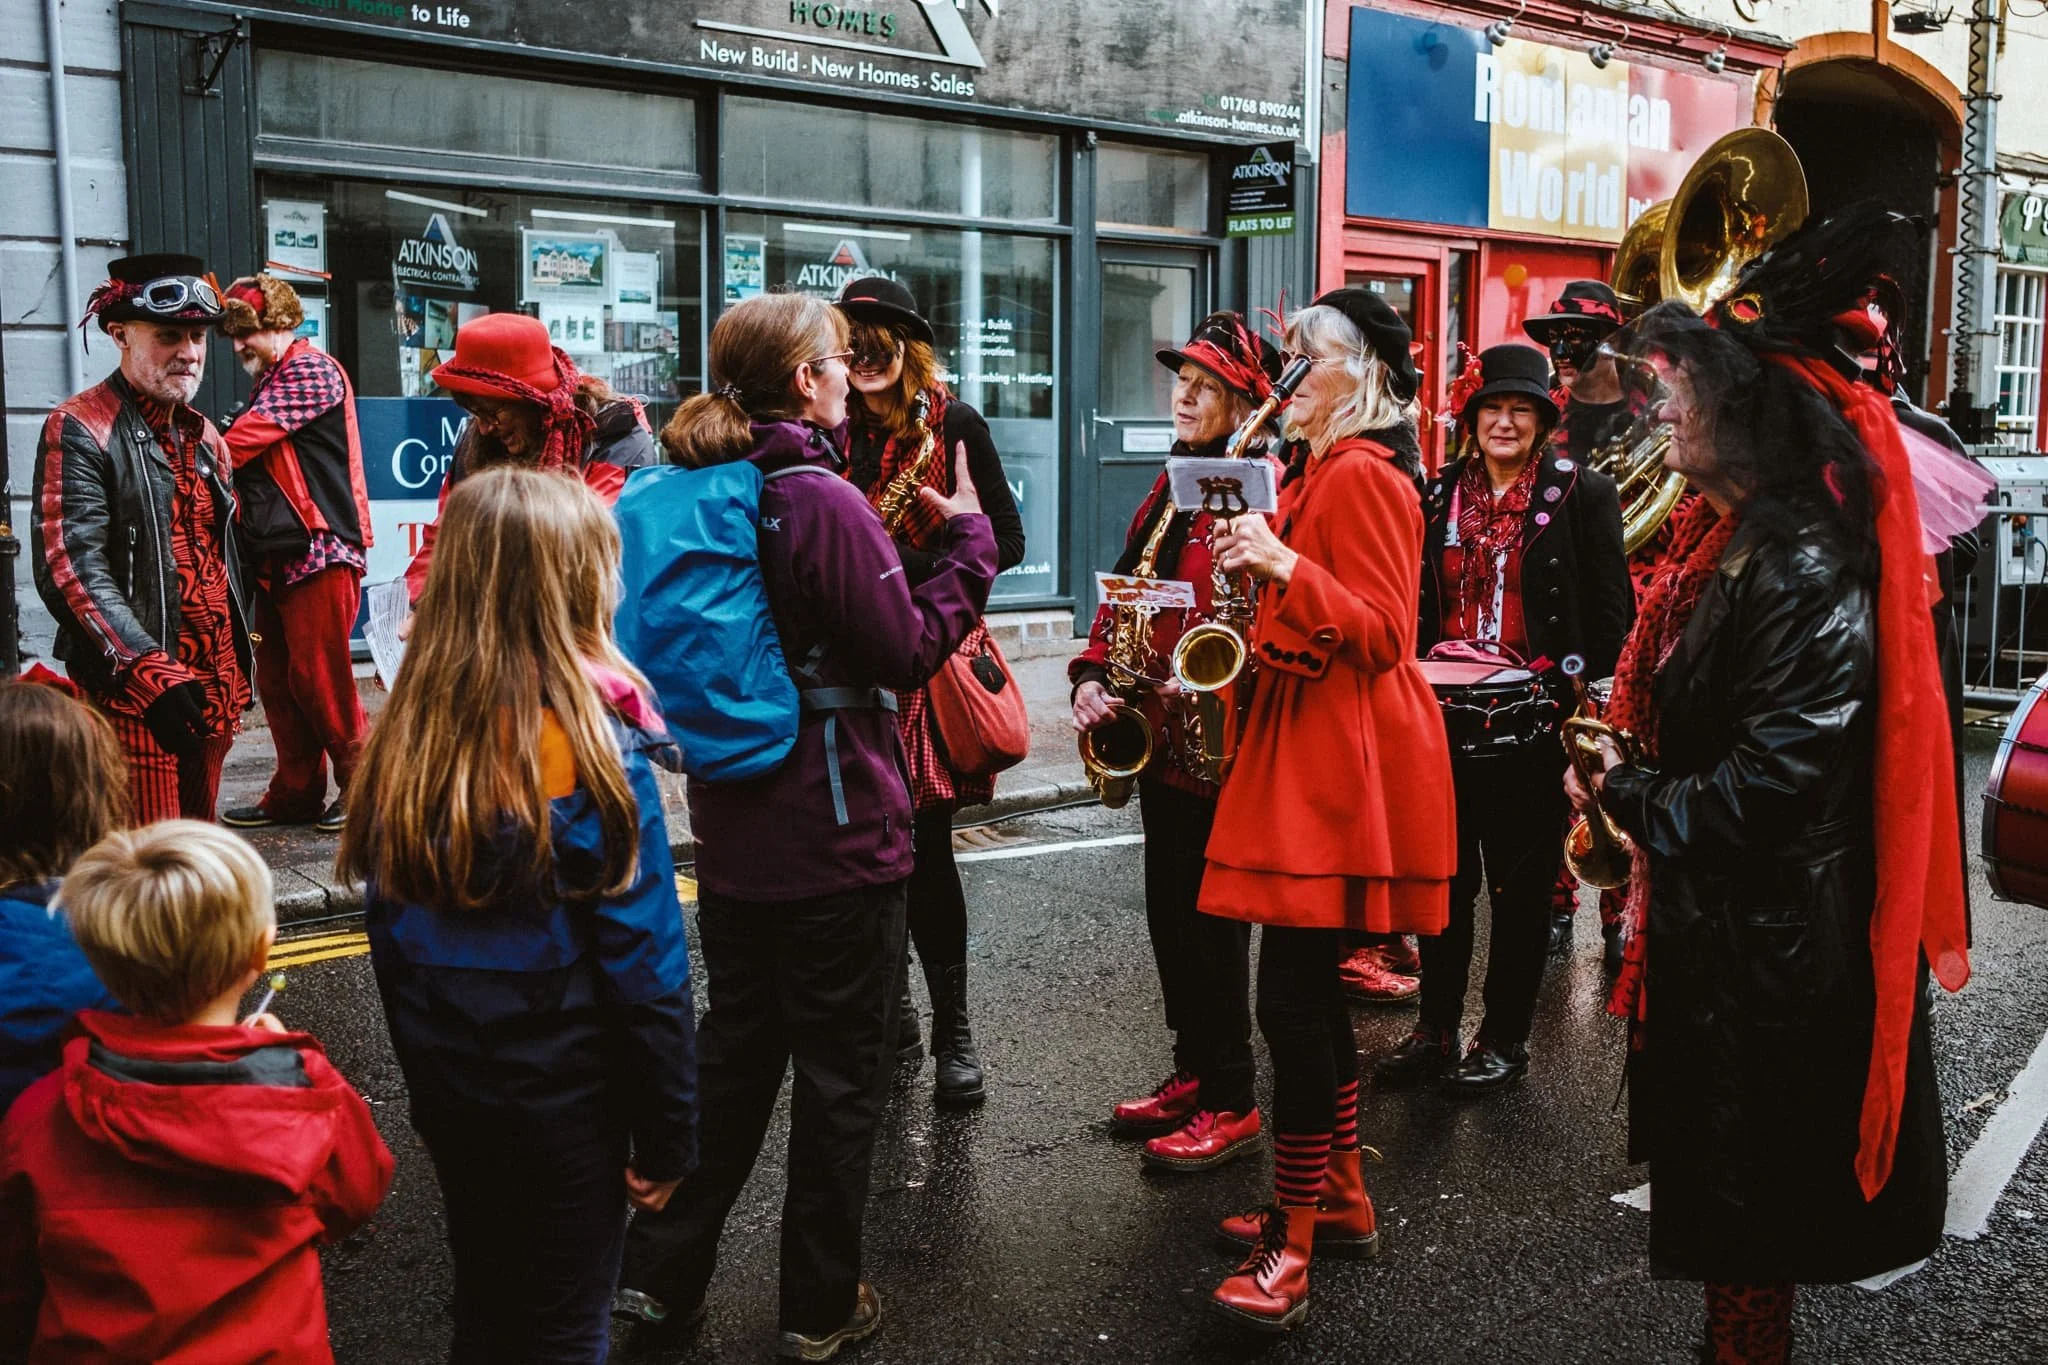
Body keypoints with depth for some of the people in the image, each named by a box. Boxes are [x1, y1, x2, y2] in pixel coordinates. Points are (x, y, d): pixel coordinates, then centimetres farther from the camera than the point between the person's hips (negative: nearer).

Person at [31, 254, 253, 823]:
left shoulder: (205, 437, 17)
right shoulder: (79, 430, -7)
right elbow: (70, 568, -17)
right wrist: (148, 670, -25)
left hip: (213, 690, 7)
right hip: (134, 694, -7)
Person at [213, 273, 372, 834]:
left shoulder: (309, 370, -8)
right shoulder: (272, 381, 21)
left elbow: (239, 443, -13)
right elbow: (253, 462, 15)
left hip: (318, 552, -10)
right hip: (278, 555, 10)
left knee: (318, 676, -7)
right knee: (277, 680, 10)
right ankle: (296, 794, 19)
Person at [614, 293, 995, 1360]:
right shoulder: (823, 502, -19)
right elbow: (909, 652, -15)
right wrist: (967, 539, -5)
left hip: (731, 829, 7)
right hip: (837, 832, -7)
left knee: (737, 1045, 21)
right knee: (840, 1070, 8)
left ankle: (660, 1270, 28)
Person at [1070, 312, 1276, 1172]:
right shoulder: (1172, 487, 14)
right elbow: (1128, 589, 16)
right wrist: (1093, 674, 3)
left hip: (1215, 745, -9)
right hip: (1159, 736, 9)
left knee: (1209, 916, 0)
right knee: (1169, 910, 16)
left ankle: (1230, 1105, 14)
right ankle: (1192, 1074, 31)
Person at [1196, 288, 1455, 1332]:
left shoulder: (1364, 474, -12)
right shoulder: (1320, 469, 18)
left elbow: (1381, 635, -18)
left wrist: (1283, 564, -27)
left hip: (1345, 756, -10)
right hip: (1304, 740, 10)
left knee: (1291, 989, -10)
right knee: (1309, 983, 13)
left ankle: (1292, 1243, -1)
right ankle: (1340, 1200, 25)